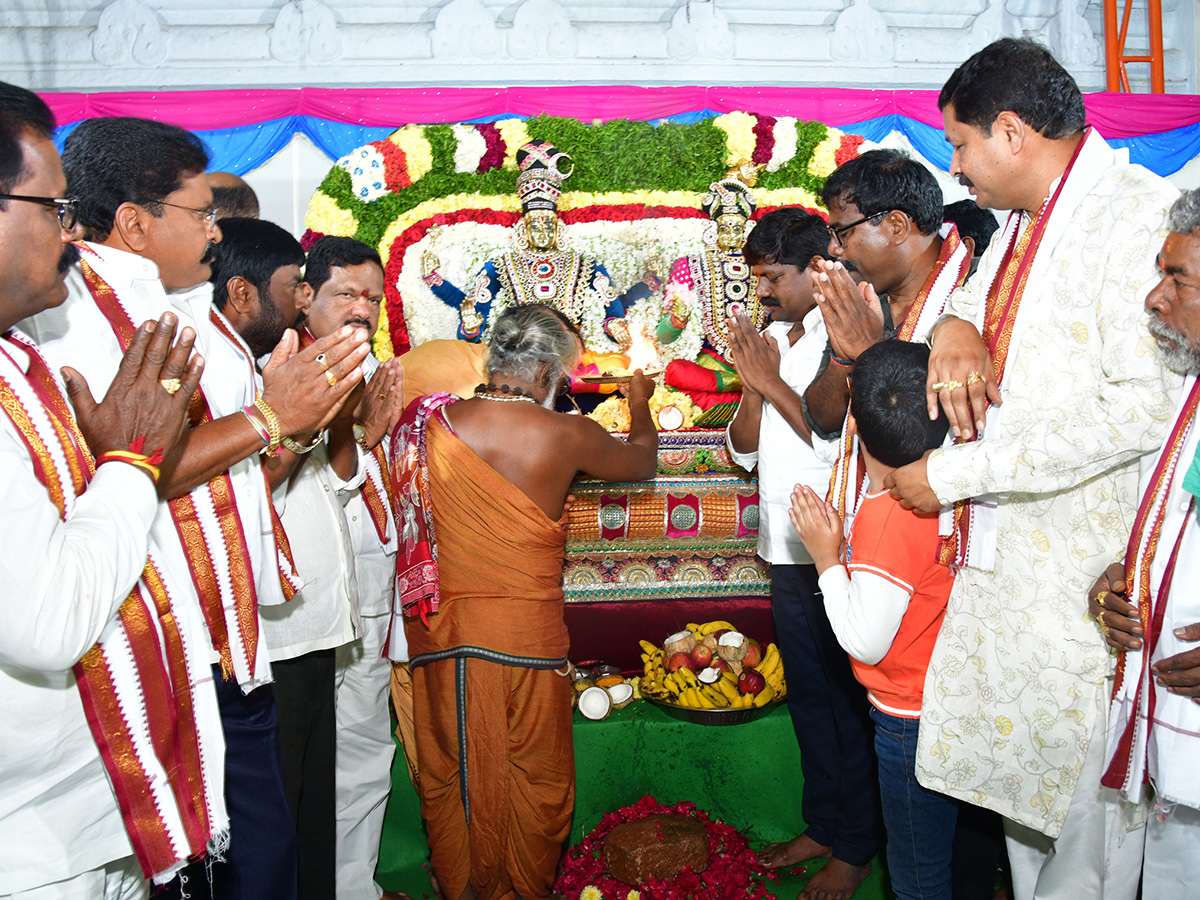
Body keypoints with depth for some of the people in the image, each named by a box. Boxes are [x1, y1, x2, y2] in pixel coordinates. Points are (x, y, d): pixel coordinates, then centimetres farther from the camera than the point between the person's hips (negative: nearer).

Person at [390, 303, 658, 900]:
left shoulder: (432, 421, -3)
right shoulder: (565, 435, -10)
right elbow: (643, 461, 10)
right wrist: (639, 403, 28)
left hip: (442, 632, 4)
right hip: (523, 633, -3)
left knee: (450, 774, 18)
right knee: (534, 778, 16)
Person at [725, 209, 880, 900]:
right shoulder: (774, 340, 10)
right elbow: (744, 451, 10)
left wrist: (772, 381, -16)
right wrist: (752, 387, -6)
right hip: (789, 555, 7)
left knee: (849, 701, 6)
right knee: (807, 694, 18)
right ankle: (823, 825, 34)